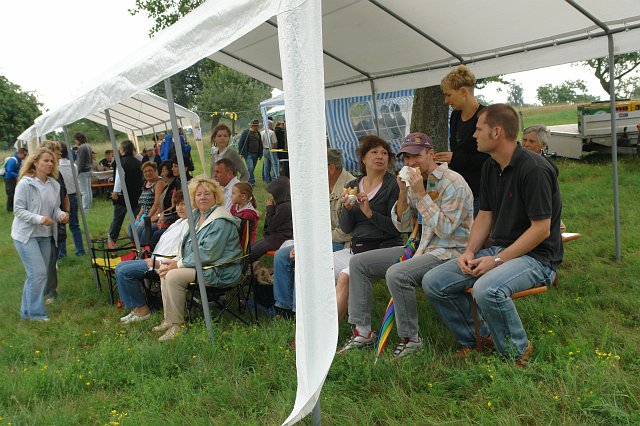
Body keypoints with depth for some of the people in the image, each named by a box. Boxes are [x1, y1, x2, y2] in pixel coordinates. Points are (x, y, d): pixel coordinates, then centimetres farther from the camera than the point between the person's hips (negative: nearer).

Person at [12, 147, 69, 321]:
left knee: (36, 274, 12)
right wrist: (39, 219, -27)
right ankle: (36, 313, 2)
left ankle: (27, 311, 26)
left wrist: (61, 215, -12)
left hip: (45, 235, 6)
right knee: (38, 273, -12)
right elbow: (18, 210, -13)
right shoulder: (25, 183, -13)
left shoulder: (54, 184, 5)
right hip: (26, 234, -6)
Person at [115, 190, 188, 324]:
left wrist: (159, 262, -20)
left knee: (124, 271, -15)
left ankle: (142, 310, -5)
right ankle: (134, 307, 3)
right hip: (157, 260, 11)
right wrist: (153, 260, 8)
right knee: (120, 266, 8)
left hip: (166, 263, -11)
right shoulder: (179, 222, 21)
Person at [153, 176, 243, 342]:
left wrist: (180, 264, -17)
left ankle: (177, 325, -10)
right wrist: (176, 260, 1)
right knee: (165, 271, 3)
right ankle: (169, 320, 7)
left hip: (220, 272, -10)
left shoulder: (220, 221, -19)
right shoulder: (196, 215, 13)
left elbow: (209, 254, -23)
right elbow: (187, 244, 20)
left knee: (173, 276, -22)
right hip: (199, 265, 10)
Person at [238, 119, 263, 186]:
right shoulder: (246, 132, -4)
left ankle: (250, 181, 17)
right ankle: (251, 182, -13)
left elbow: (260, 144, 20)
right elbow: (240, 143, -4)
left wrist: (260, 154, 16)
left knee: (252, 169, 8)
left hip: (255, 154, 5)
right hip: (248, 154, -5)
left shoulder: (258, 133, 13)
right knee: (250, 168, -17)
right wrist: (241, 153, -9)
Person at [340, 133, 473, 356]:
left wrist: (420, 194, -22)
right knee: (358, 263, 0)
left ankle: (410, 338, -13)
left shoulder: (453, 183, -13)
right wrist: (403, 192, -4)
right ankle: (363, 331, 4)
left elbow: (445, 229, -22)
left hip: (448, 252, -8)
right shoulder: (417, 181, 12)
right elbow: (402, 225, 11)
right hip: (420, 247, 9)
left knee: (396, 274, -35)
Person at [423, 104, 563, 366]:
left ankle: (517, 351, -8)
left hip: (536, 256, -8)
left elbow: (541, 229, -19)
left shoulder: (534, 169, -18)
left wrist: (498, 260, -20)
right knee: (433, 282, -6)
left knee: (487, 289, -37)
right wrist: (470, 252, -3)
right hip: (498, 249, 8)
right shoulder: (490, 168, 9)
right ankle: (473, 341, 12)